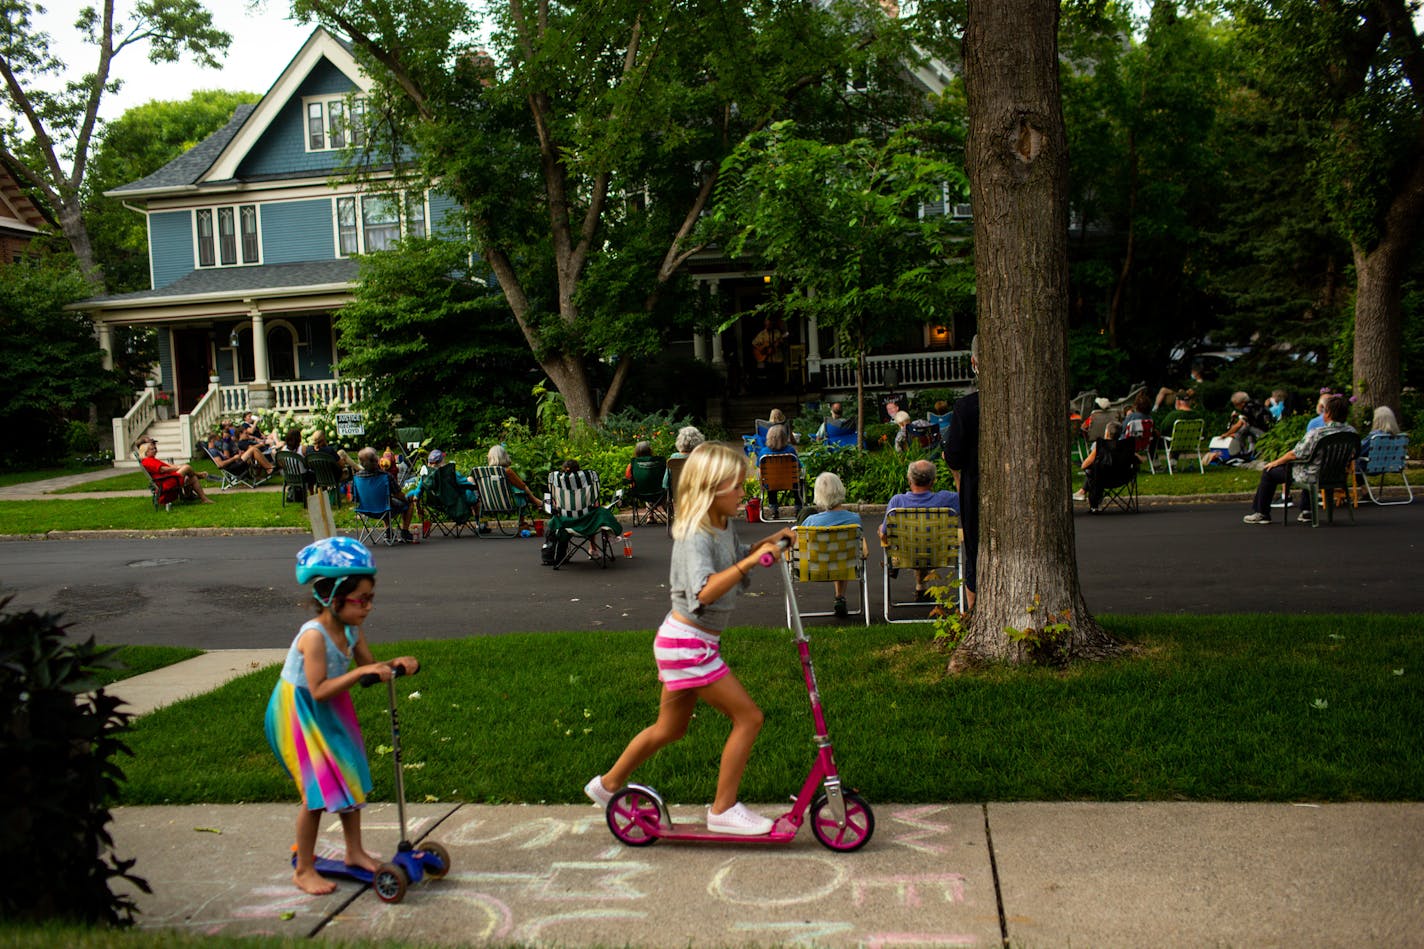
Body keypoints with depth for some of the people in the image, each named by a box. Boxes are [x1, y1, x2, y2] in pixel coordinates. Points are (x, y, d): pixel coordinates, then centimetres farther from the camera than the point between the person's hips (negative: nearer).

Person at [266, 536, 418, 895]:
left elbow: (368, 665, 1)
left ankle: (355, 851, 31)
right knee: (318, 791, -4)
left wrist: (394, 665, -18)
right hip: (299, 713, -8)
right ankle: (304, 870, 14)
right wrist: (360, 672, -40)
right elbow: (319, 690, -35)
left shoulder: (353, 629, -8)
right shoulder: (314, 635, -32)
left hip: (331, 711, 8)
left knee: (349, 778, 14)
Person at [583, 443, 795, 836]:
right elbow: (705, 590, -37)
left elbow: (733, 557, 27)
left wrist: (769, 541, 12)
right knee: (748, 717, -6)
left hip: (685, 642, 10)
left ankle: (607, 785, 37)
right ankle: (723, 810, 4)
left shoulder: (724, 525, 6)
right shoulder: (695, 536, -23)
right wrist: (750, 561, -41)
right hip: (687, 645, -10)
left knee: (671, 728, 21)